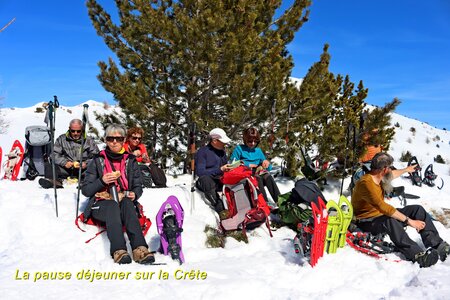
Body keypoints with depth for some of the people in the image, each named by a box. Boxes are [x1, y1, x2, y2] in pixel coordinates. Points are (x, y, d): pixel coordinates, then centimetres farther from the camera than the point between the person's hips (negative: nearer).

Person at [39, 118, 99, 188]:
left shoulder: (89, 140, 13)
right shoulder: (62, 139, 16)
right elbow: (54, 154, 6)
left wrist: (86, 163, -16)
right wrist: (64, 162, -14)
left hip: (83, 170, -1)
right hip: (65, 170, 2)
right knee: (48, 164, -21)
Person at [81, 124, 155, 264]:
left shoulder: (130, 160, 13)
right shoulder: (98, 160, 8)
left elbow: (138, 186, 13)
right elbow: (85, 190, 5)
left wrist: (134, 194, -10)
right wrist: (102, 181, -13)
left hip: (126, 204, 1)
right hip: (102, 204, -1)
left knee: (127, 204, -35)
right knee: (113, 206, -36)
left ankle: (139, 248, -52)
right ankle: (119, 250, -54)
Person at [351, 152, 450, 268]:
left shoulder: (378, 176, 3)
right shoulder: (366, 183, -28)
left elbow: (392, 175, 30)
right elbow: (383, 207, -35)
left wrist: (406, 169, 45)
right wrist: (409, 220, -34)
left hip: (381, 215, 10)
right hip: (366, 222, -10)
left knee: (417, 209, -3)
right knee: (390, 221, -41)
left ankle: (437, 245, -13)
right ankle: (417, 255, -45)